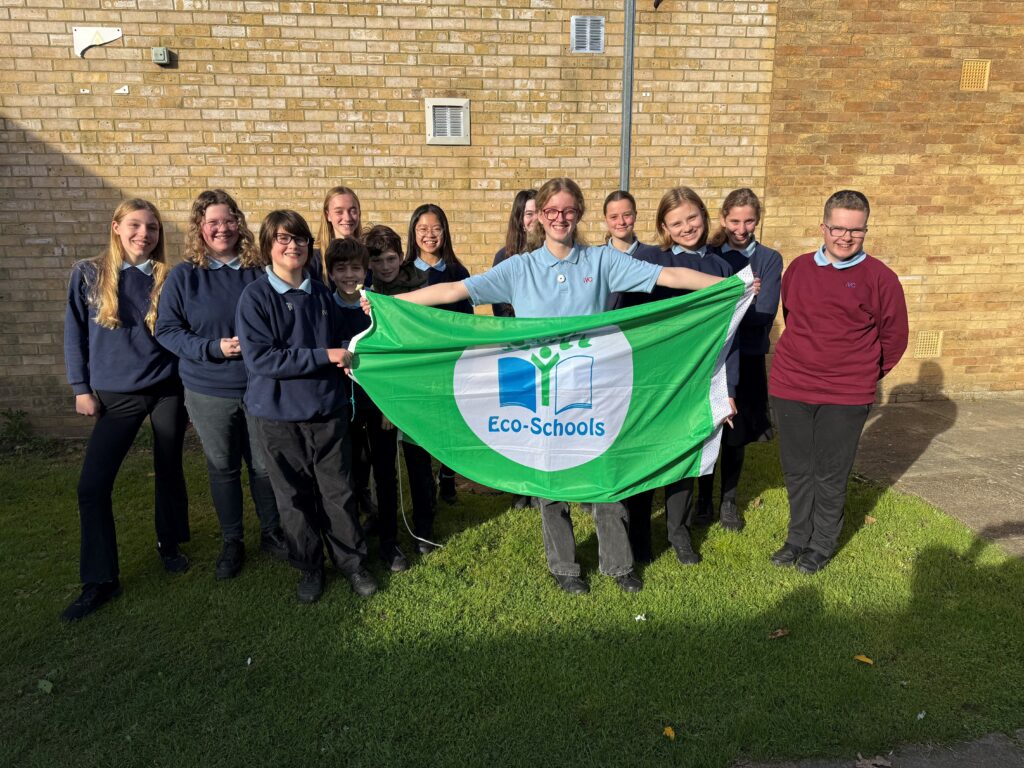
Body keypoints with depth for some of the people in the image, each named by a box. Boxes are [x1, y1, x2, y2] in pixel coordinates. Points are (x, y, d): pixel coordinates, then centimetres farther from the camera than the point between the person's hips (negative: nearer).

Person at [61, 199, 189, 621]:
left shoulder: (168, 277, -1)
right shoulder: (88, 275, -2)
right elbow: (75, 333, 3)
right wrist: (81, 387, 1)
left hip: (167, 389, 0)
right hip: (115, 395, 0)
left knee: (169, 472, 11)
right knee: (92, 485, -3)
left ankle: (170, 544, 35)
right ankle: (100, 581, 10)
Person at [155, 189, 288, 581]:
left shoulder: (257, 271, -1)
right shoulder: (183, 276, -5)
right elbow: (166, 330, -6)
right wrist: (212, 348, -18)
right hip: (208, 391, 0)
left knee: (264, 464, 10)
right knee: (222, 467, 13)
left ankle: (271, 533, 31)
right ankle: (231, 542, 31)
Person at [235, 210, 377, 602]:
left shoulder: (322, 294, 5)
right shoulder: (255, 296, -8)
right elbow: (259, 359, -17)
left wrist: (345, 356, -6)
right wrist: (324, 356, -18)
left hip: (327, 409, 3)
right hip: (278, 414, -2)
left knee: (337, 491, 7)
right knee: (295, 496, 11)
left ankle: (352, 562, 26)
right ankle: (309, 566, 30)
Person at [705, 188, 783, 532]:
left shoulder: (770, 260, 1)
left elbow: (765, 313, -11)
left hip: (746, 358, 0)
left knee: (735, 435, 8)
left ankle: (729, 500, 26)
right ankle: (703, 497, 25)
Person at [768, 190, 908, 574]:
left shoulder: (880, 278, -7)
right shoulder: (798, 268, 3)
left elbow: (894, 336, 2)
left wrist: (867, 373, 9)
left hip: (846, 396, -3)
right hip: (790, 388, 3)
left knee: (830, 475, 9)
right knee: (796, 470, 13)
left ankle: (822, 544, 28)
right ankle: (799, 537, 31)